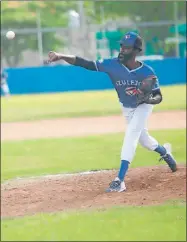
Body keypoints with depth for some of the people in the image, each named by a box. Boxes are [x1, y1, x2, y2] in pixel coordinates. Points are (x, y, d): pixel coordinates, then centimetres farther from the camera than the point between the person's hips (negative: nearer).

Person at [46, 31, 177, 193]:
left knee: (131, 135, -22)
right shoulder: (113, 65, -30)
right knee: (142, 138, 21)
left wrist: (150, 99, -48)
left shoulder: (147, 72, -33)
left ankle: (120, 180, -25)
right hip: (126, 108, 4)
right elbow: (85, 63, -36)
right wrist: (61, 56, -49)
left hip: (143, 106, -4)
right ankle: (164, 151, 55)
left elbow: (159, 97, -23)